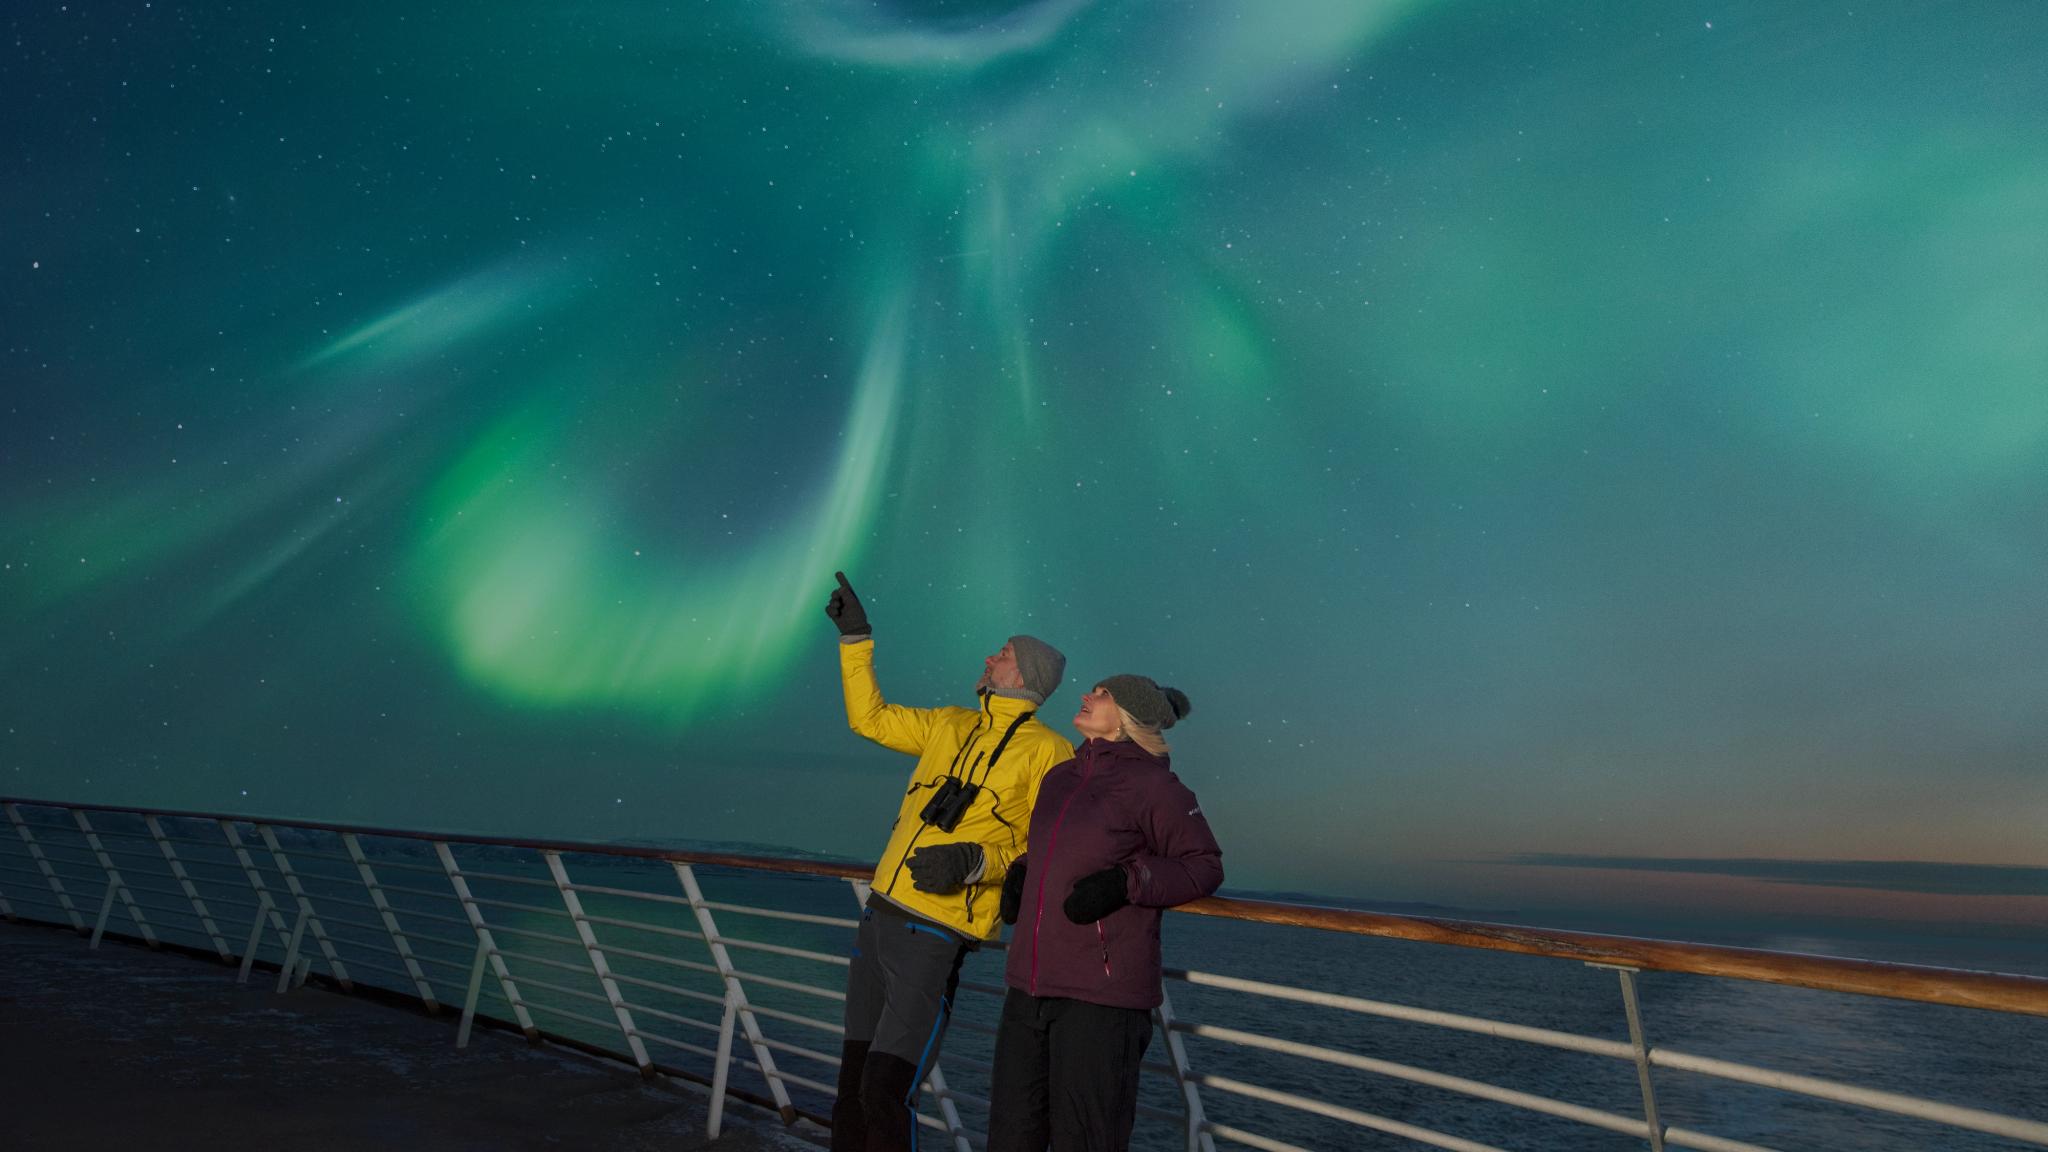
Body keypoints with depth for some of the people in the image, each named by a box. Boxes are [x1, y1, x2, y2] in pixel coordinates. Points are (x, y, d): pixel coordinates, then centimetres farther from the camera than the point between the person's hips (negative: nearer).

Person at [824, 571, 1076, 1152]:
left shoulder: (1048, 751, -9)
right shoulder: (951, 724, 10)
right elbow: (869, 717, 17)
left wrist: (975, 860, -25)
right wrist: (856, 637, 15)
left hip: (935, 935, -7)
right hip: (880, 913, 7)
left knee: (885, 1091, -7)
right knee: (854, 1078, 17)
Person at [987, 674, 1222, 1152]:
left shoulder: (1152, 784, -8)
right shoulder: (1058, 778, 11)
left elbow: (1204, 864, -4)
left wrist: (1127, 882, -18)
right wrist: (1019, 873, 9)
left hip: (1101, 993, -6)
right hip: (1029, 984, 7)